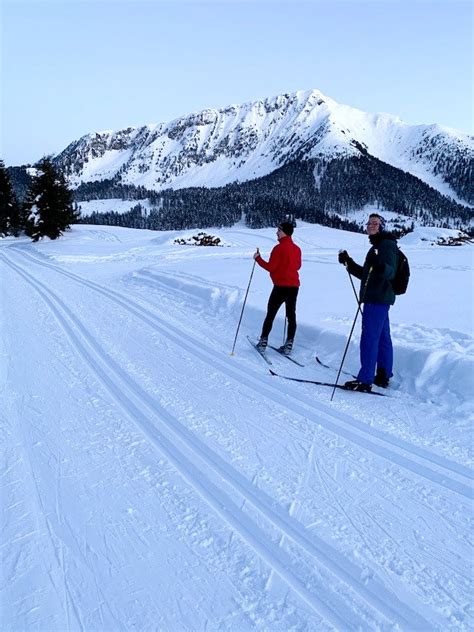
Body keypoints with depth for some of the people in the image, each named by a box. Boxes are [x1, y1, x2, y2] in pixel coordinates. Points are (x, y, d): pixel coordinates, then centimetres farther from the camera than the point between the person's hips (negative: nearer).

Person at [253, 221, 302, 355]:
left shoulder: (279, 248, -13)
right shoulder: (297, 249, 7)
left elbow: (270, 267, -13)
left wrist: (258, 258, 0)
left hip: (280, 286, -6)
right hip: (294, 286, 6)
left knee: (270, 314, 5)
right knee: (291, 315, 7)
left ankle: (263, 342, 9)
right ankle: (288, 345, 7)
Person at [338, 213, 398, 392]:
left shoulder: (387, 245, -10)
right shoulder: (377, 246, 21)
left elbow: (390, 272, -23)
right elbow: (365, 274, 25)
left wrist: (379, 265, -43)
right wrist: (348, 263, 17)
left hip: (377, 299, -10)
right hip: (378, 298, 10)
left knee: (369, 338, -10)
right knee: (382, 338, 13)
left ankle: (365, 380, -7)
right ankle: (383, 376, 22)